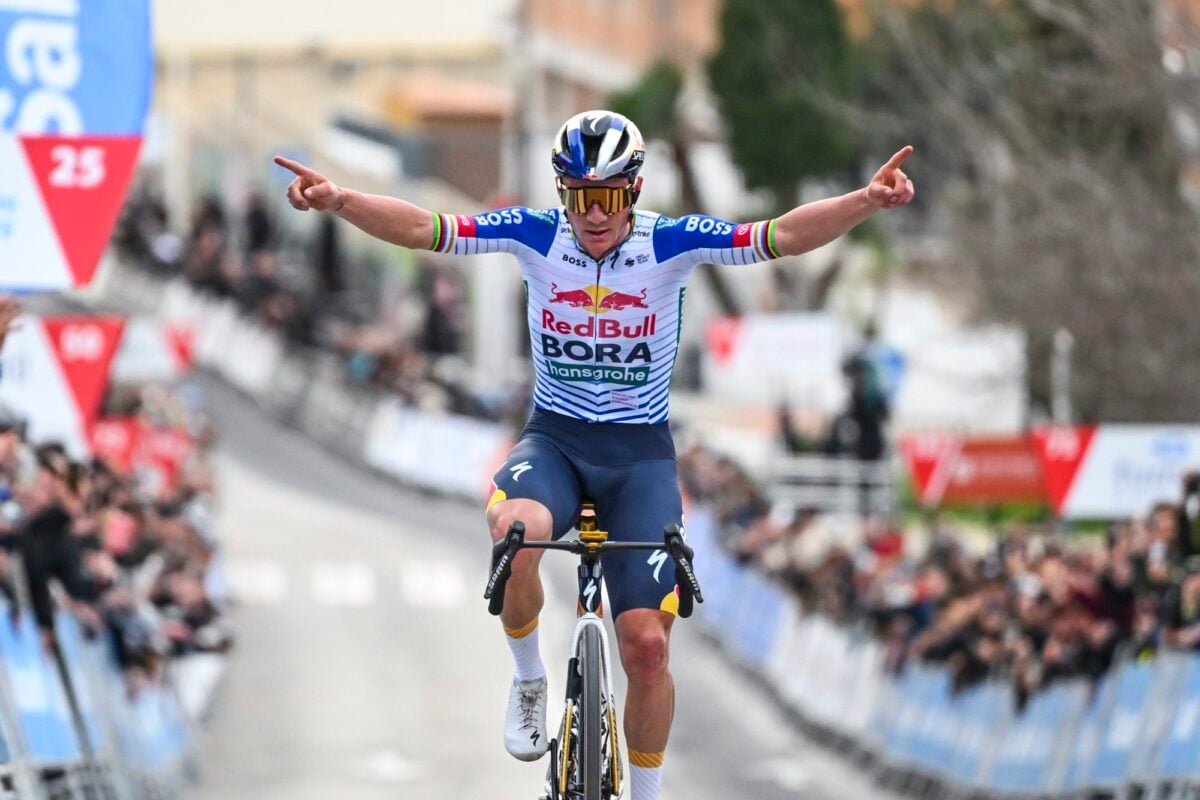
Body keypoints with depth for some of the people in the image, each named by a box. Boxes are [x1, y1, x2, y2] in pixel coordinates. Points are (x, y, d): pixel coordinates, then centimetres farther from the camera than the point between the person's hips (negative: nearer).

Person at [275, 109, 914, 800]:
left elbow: (784, 236, -21)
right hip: (554, 438, 0)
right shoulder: (537, 234, -8)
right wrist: (339, 200, -32)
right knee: (516, 532, -35)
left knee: (646, 644, -7)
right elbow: (423, 228, -16)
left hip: (642, 452, 0)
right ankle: (530, 682, -8)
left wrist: (868, 201, -37)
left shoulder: (671, 242, -11)